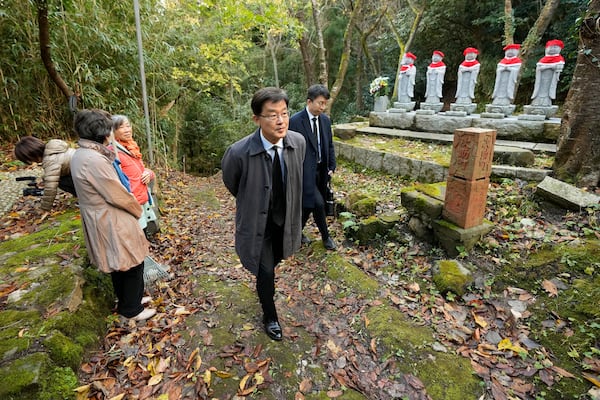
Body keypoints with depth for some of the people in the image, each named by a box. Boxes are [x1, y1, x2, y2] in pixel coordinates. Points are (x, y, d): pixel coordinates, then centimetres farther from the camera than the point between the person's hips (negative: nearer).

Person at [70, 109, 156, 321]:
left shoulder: (80, 155, 5)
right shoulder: (94, 160, -26)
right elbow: (118, 194, -20)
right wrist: (138, 210, -5)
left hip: (101, 220, 10)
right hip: (112, 222, -10)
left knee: (119, 264, 23)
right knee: (132, 264, 7)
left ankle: (126, 301, 41)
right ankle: (132, 309, 24)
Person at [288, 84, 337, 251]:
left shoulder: (326, 120, 6)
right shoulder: (295, 121, -13)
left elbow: (330, 145, 15)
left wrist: (331, 167, 8)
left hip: (321, 170, 6)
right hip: (304, 170, -6)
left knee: (308, 204, 14)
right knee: (318, 203, -10)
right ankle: (325, 236, 13)